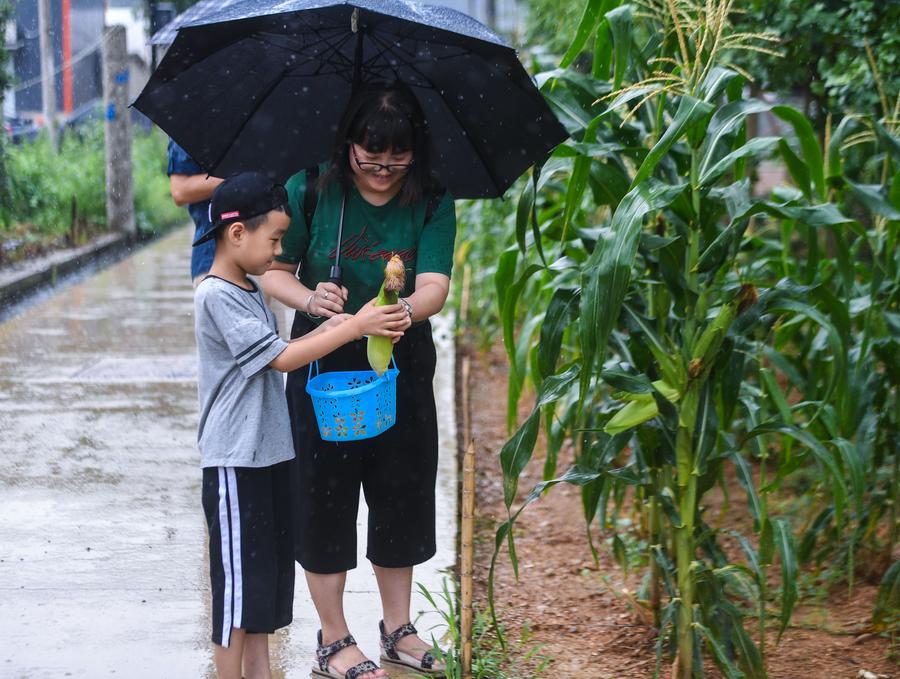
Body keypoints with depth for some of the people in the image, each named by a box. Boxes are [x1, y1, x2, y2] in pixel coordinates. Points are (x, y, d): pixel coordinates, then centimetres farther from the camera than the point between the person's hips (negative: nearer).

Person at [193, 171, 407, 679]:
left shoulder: (252, 290, 13)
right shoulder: (217, 296, -17)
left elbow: (279, 353, 14)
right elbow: (281, 358, -21)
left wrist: (328, 328, 0)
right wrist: (351, 328, -19)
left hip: (270, 451, 9)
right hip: (235, 460, -9)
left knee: (269, 571, 15)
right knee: (237, 579, -1)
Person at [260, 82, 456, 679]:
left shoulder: (432, 204, -7)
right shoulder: (311, 191, -9)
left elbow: (435, 286, -18)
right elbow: (274, 270, -5)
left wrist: (407, 309, -41)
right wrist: (310, 299, -26)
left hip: (401, 366, 2)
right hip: (324, 364, -2)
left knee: (402, 493, 12)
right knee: (326, 497, 3)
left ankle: (397, 629, 30)